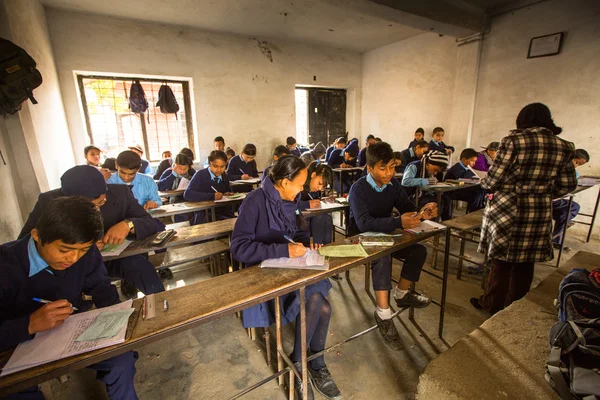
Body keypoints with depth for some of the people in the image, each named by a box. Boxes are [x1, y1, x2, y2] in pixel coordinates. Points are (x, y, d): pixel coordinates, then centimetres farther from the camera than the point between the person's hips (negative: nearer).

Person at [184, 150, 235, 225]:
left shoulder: (225, 176, 8)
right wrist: (212, 196, -24)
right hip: (203, 216, -5)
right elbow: (187, 194, -19)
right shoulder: (201, 175, -8)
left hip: (223, 214, 5)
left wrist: (228, 194, 1)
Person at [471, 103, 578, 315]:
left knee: (501, 261, 9)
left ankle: (492, 305, 25)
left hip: (507, 210, -4)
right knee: (525, 264, 17)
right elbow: (568, 184, 9)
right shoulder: (563, 147, 4)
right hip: (541, 213, 5)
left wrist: (484, 183, 8)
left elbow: (493, 179, -13)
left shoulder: (514, 141, -12)